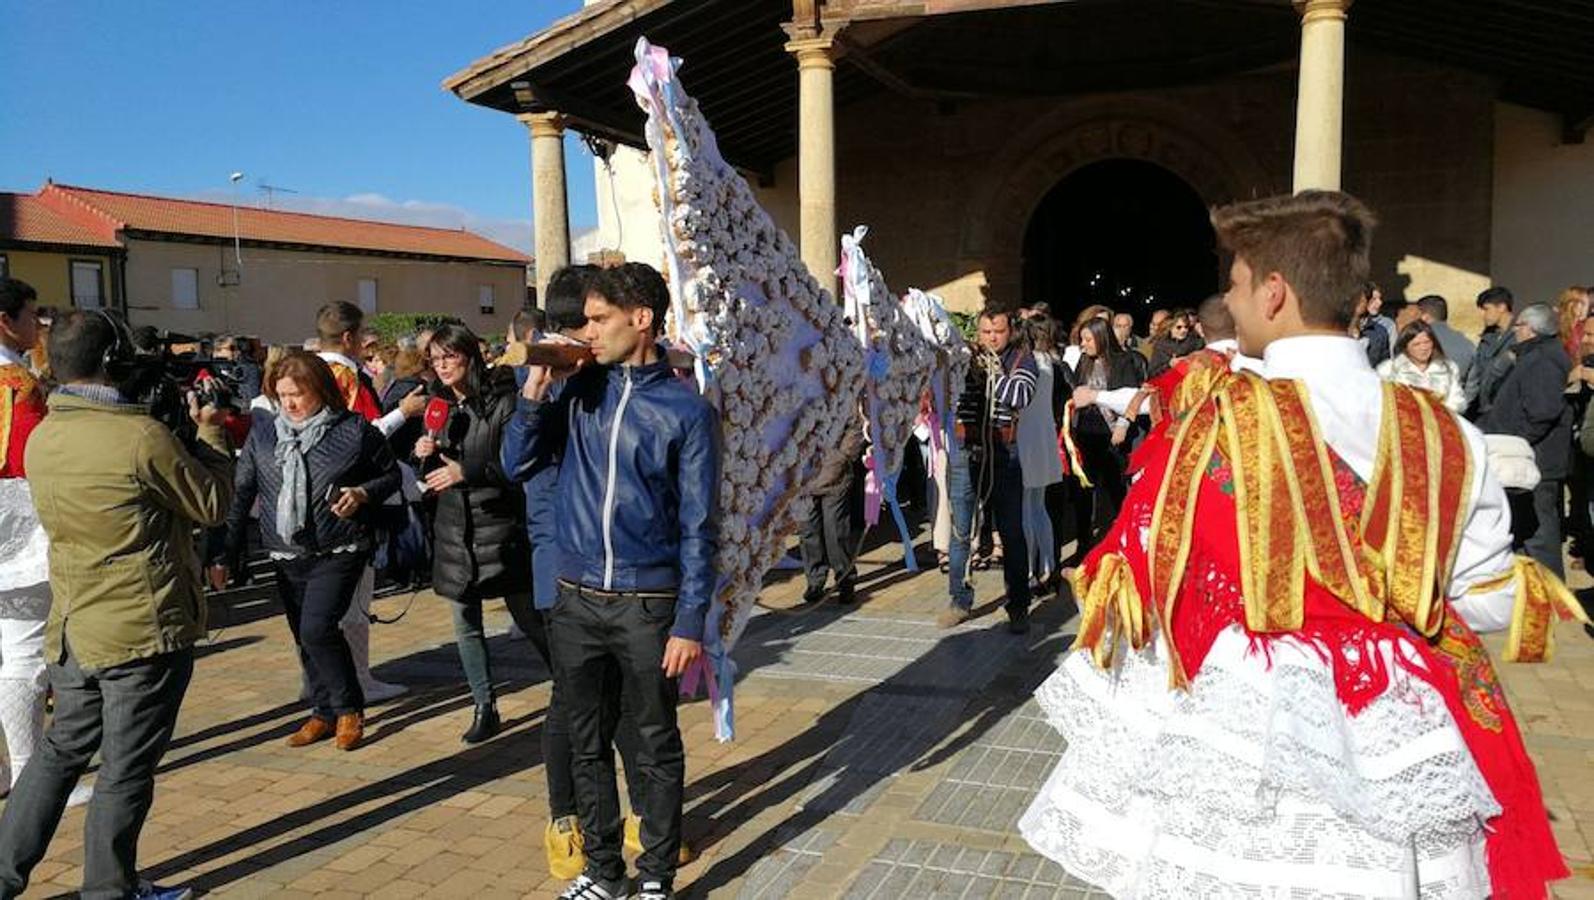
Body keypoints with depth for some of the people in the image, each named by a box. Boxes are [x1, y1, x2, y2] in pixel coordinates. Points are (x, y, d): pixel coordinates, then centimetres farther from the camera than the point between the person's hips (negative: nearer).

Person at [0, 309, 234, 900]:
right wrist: (211, 433, 2)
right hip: (146, 631, -7)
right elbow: (213, 506, -10)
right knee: (126, 769, 8)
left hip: (72, 630, 7)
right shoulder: (142, 436, -21)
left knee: (61, 750, 22)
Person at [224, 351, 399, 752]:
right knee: (304, 638, 10)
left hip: (339, 552, -4)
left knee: (317, 629, -15)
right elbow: (240, 495, 6)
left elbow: (391, 475, 6)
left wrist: (363, 493, -15)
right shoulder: (263, 437, 4)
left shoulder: (355, 431, -5)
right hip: (287, 555, 5)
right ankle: (324, 711, 26)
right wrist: (226, 553, 1)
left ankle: (349, 708, 5)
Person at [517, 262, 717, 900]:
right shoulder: (578, 388, 4)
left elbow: (698, 525, -7)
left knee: (658, 746, 9)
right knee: (588, 742, 14)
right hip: (576, 601, 4)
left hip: (647, 605, -4)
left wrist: (690, 622, -11)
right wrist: (536, 389, -5)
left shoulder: (686, 409, -6)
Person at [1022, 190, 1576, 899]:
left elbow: (1135, 576, -6)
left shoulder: (1215, 424, -16)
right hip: (1394, 735, 3)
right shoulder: (1443, 435, -5)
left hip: (1237, 723, -3)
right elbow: (1488, 600, 4)